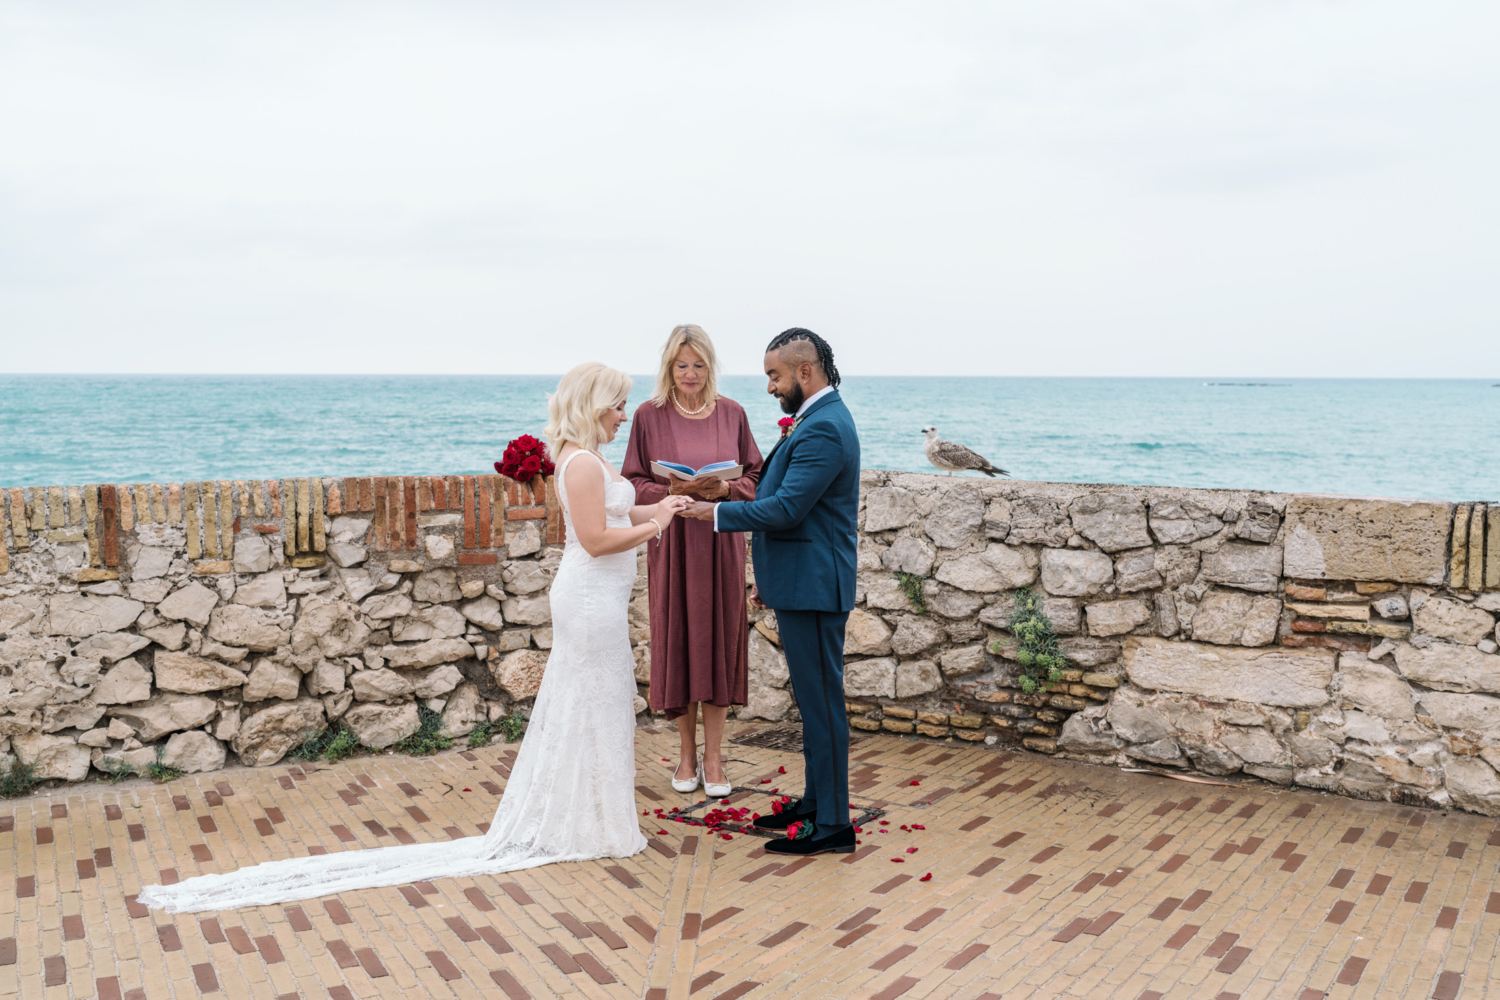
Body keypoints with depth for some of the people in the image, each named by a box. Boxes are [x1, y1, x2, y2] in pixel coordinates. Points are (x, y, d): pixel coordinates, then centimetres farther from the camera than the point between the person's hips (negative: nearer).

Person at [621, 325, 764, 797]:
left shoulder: (731, 413, 4)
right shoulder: (649, 416, -1)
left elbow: (756, 476, 7)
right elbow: (634, 483, 1)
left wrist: (725, 489, -13)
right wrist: (675, 491, -16)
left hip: (721, 545, 1)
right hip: (672, 545, -1)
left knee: (718, 639, 3)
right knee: (677, 640, 4)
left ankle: (713, 756, 14)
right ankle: (687, 753, 19)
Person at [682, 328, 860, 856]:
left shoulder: (823, 429, -18)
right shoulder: (818, 420, 15)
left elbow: (787, 508, -24)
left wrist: (717, 512, -12)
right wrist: (770, 577, 22)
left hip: (813, 590, -11)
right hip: (802, 584, 11)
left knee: (821, 703, -3)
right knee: (814, 700, 17)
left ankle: (832, 825, 5)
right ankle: (816, 803, 28)